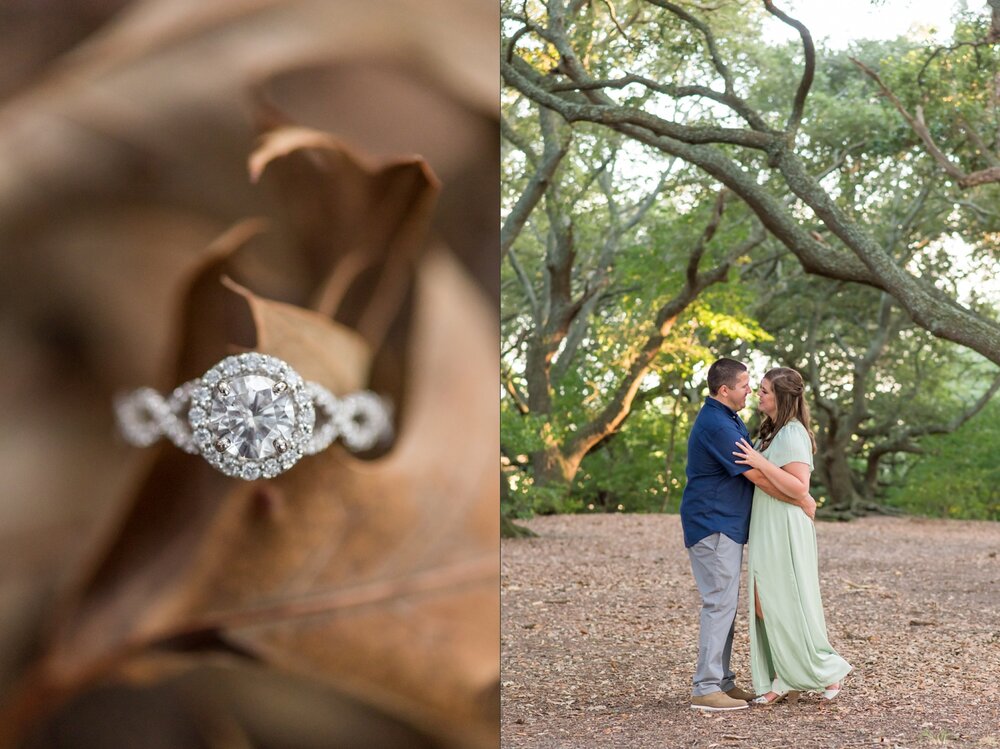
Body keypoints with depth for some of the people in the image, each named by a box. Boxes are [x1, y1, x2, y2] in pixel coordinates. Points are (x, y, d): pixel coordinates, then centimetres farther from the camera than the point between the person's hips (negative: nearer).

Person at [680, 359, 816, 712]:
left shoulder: (729, 420, 15)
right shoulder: (716, 425, -20)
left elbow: (756, 461, 22)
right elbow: (757, 476, -20)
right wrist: (802, 501, -11)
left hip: (726, 526, 11)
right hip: (713, 527, -11)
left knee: (726, 604, 12)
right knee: (720, 604, -10)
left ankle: (722, 681, 18)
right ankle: (705, 689, -8)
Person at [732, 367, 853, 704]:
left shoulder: (792, 434, -15)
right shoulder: (772, 431, 14)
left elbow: (799, 487, -24)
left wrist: (761, 463, -28)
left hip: (784, 532, -10)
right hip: (766, 531, 10)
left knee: (783, 605, -3)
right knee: (764, 605, 7)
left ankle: (828, 669, 10)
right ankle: (784, 679, 12)